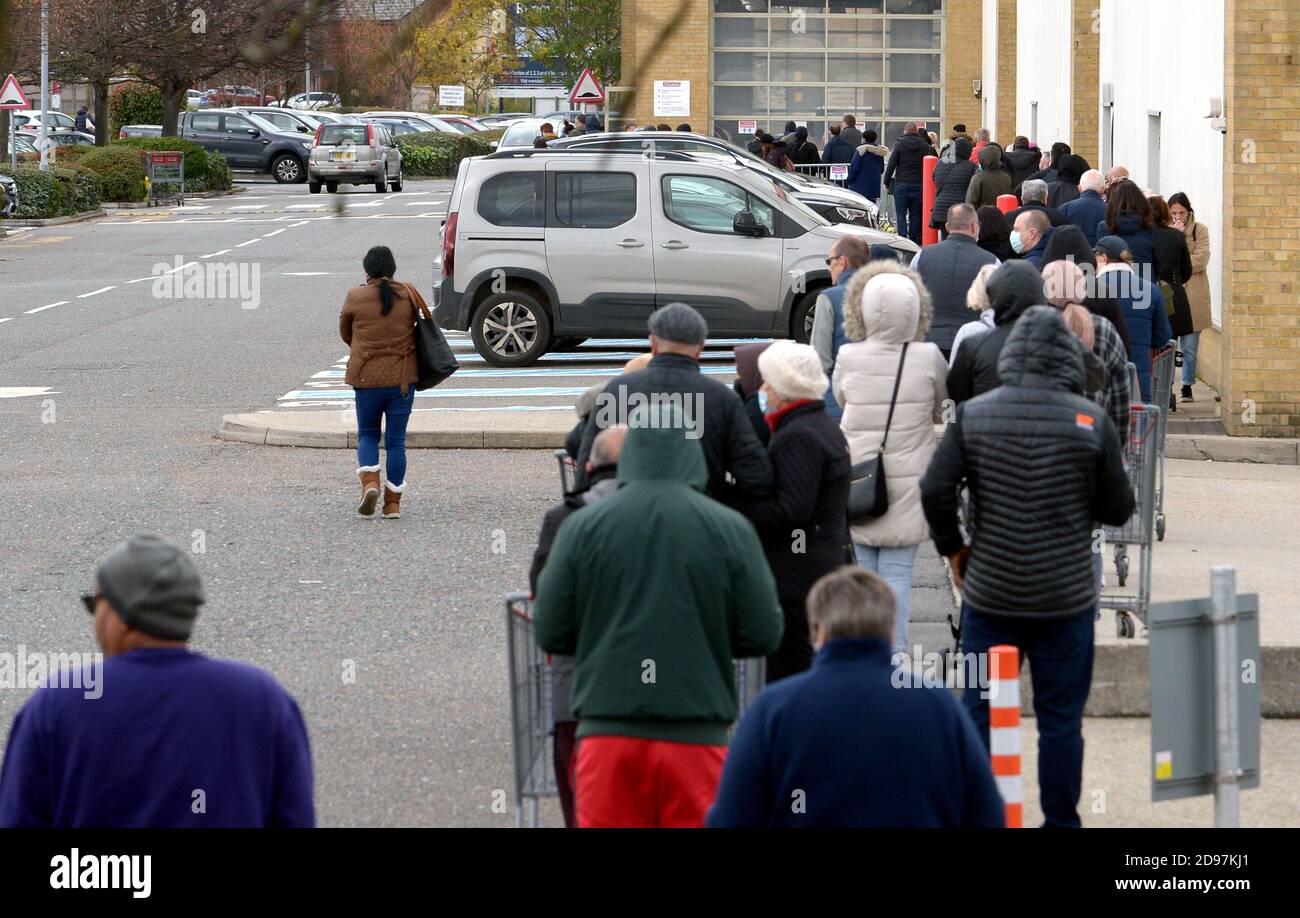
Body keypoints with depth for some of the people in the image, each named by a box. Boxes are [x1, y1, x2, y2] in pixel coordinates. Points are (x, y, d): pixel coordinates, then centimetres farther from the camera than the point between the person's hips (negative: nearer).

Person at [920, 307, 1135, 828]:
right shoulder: (1091, 421, -7)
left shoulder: (973, 416, -4)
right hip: (1066, 598, -1)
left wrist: (952, 547, 7)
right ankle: (1060, 822, 12)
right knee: (1060, 718, 7)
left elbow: (935, 490, -8)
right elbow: (1118, 509, -3)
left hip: (990, 594, 1)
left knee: (979, 712, 10)